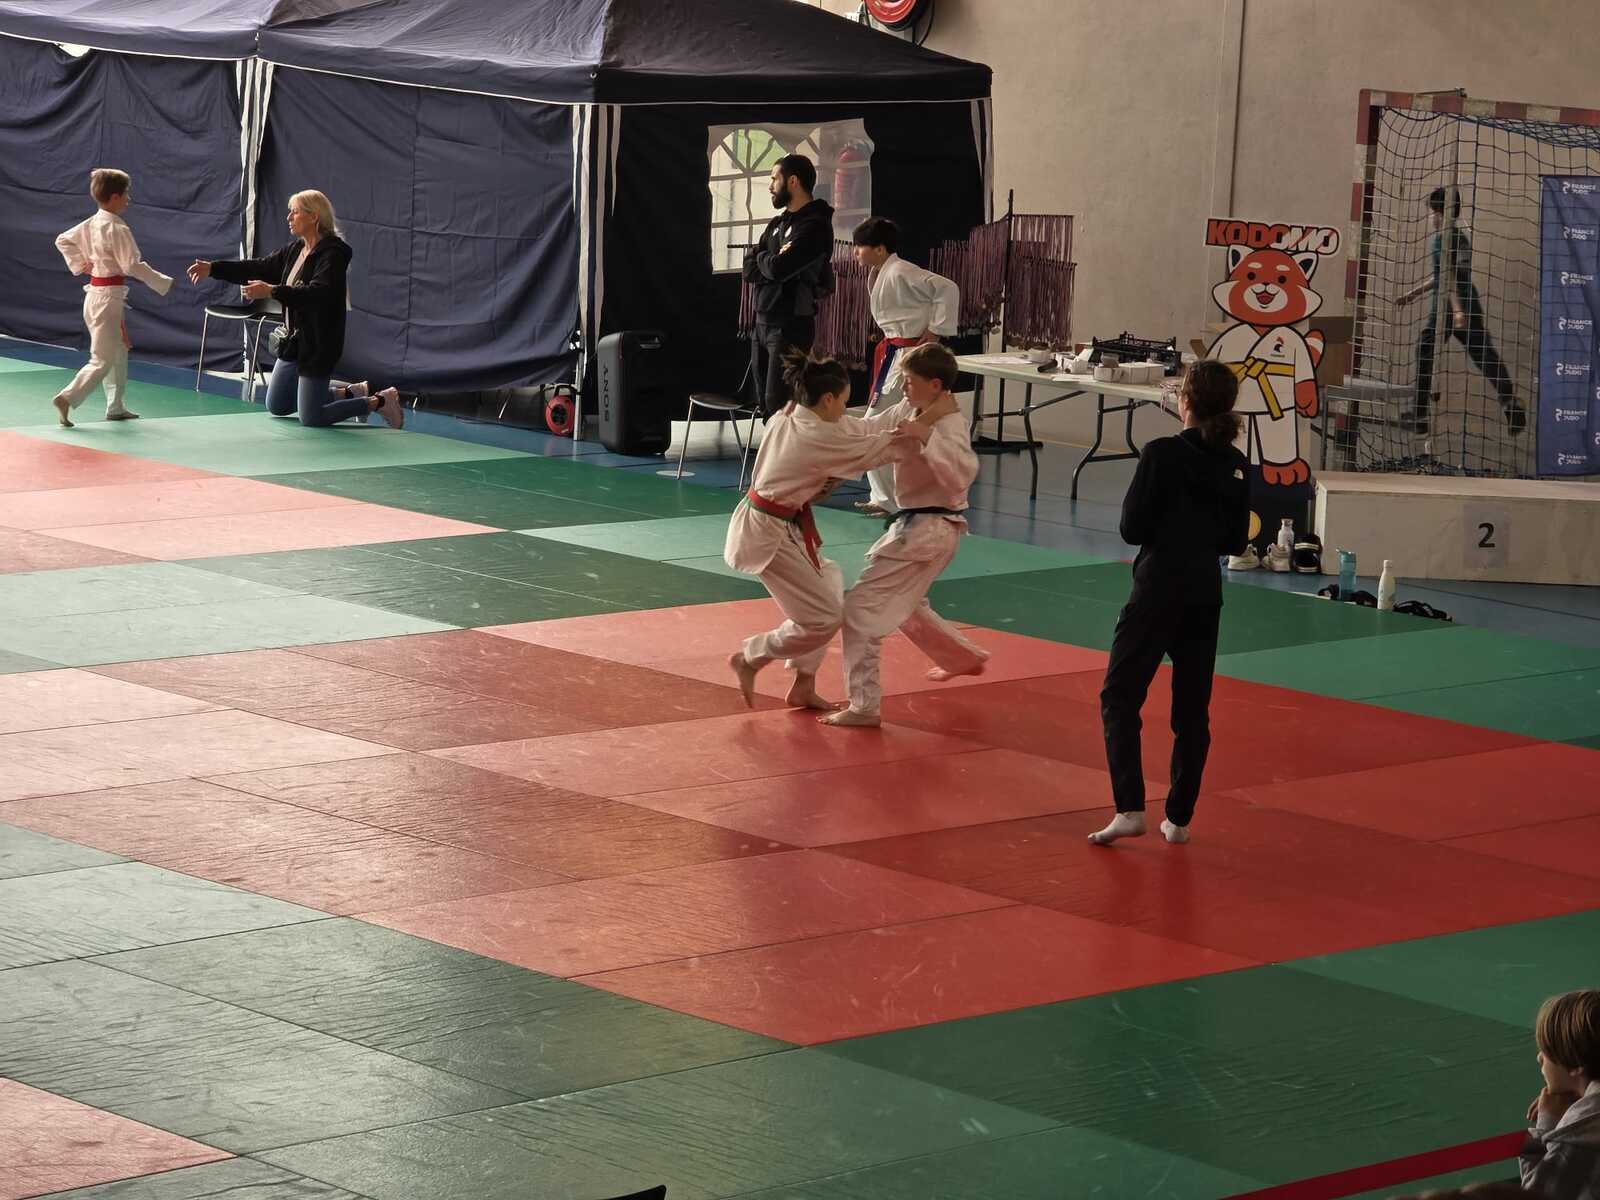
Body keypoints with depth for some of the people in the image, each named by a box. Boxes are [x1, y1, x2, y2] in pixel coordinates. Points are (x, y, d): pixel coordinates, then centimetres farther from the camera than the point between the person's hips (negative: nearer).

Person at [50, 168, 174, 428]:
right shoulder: (118, 229, -19)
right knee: (102, 360, -7)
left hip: (94, 292, 9)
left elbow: (62, 241, 18)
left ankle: (116, 406, 27)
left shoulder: (91, 224, 7)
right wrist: (164, 284, -13)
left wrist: (80, 265, 15)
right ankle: (67, 398, -18)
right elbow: (132, 266, -21)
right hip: (109, 296, -9)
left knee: (118, 352, 21)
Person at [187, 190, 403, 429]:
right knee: (276, 407, 19)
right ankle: (352, 394, 27)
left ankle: (379, 401, 12)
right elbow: (261, 268, 12)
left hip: (318, 345, -10)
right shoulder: (296, 249, 7)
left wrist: (272, 292, -39)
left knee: (311, 418, -4)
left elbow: (318, 293, -33)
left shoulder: (332, 253, -20)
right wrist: (213, 269, 6)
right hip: (294, 341, 10)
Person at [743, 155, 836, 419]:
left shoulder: (814, 226, -11)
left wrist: (762, 258, 0)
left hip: (791, 325, -9)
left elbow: (777, 268, -21)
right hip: (762, 321, 9)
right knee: (765, 403, 9)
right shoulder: (777, 224, 16)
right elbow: (750, 270, 8)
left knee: (778, 404, -12)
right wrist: (772, 263, -11)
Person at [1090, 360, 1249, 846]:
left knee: (1120, 696, 1)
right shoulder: (1236, 466, 3)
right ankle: (1178, 818, 17)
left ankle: (1129, 808, -11)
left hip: (1159, 589, -6)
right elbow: (1235, 541, 8)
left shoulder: (1162, 455, -14)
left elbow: (1132, 528, -12)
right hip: (1206, 592, 6)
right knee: (1192, 706, 13)